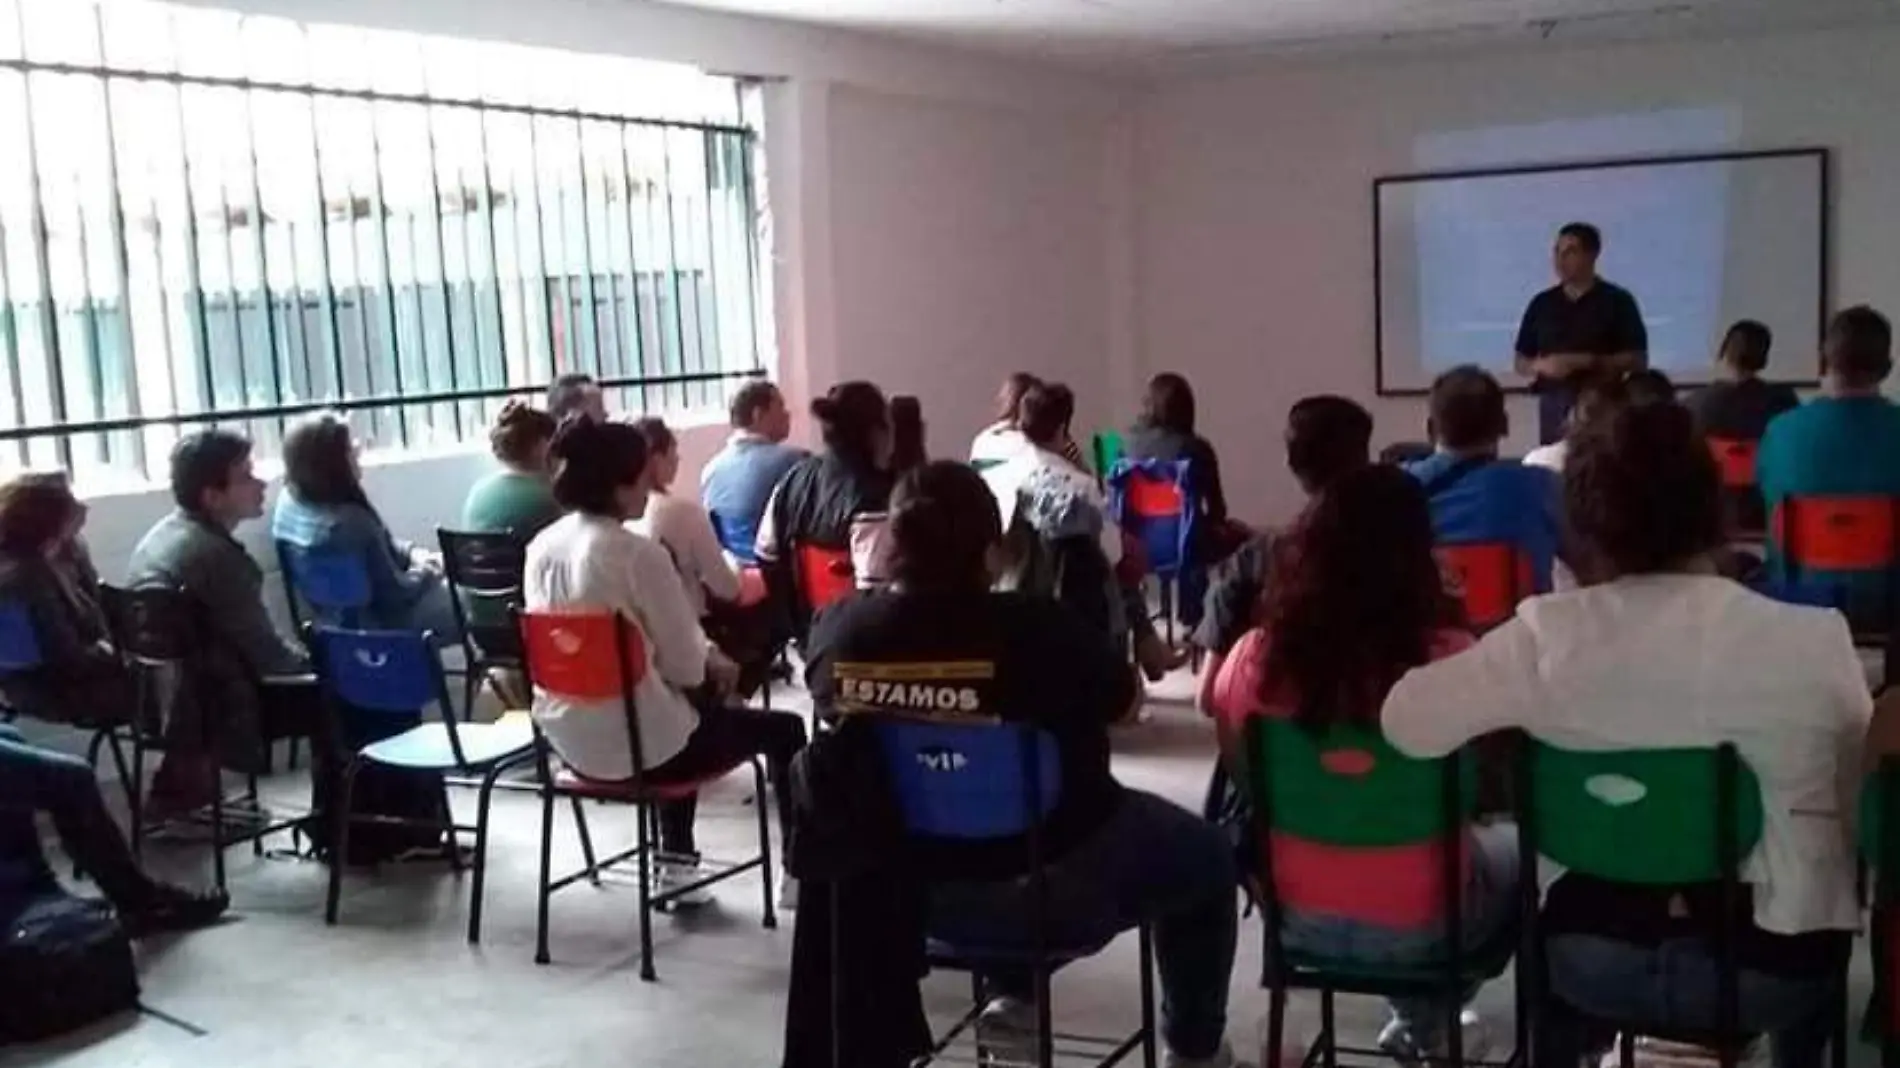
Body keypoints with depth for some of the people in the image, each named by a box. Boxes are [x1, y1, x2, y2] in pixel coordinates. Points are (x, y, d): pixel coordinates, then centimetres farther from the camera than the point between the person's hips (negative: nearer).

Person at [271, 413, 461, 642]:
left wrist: (412, 553, -1)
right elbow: (395, 594, -23)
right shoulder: (350, 522, -33)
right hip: (383, 623, -9)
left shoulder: (290, 502, -5)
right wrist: (426, 572, -5)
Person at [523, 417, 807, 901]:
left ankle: (677, 863, 38)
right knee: (784, 731, 12)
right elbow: (684, 664, -16)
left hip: (568, 738, 8)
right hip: (633, 743, -7)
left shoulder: (541, 547, 1)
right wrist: (711, 661, 8)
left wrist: (702, 655, 14)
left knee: (687, 706, 36)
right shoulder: (638, 554, -21)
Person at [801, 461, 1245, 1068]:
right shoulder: (1036, 629, -27)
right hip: (1056, 891, -5)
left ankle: (1013, 1001, 36)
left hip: (910, 887, 5)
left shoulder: (840, 630, -16)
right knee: (1207, 856, 23)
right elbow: (1119, 694, -7)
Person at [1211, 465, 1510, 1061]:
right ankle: (1425, 1024, 37)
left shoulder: (1256, 656, -14)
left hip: (1297, 917, 3)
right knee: (1515, 848, 27)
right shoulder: (1450, 659, -22)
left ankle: (1419, 1019, 42)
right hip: (1420, 926, -2)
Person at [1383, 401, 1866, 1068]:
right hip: (1771, 963, 0)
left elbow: (1403, 721, -14)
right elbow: (1858, 800, 0)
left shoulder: (1549, 637, -16)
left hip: (1603, 954, 0)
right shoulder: (1814, 642, -14)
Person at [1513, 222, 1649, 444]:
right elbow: (1521, 362, 15)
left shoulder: (1617, 301, 1)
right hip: (1553, 406, 3)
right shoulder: (1542, 304, 11)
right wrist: (1541, 365, -8)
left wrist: (1586, 362, -14)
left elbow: (1637, 360, -3)